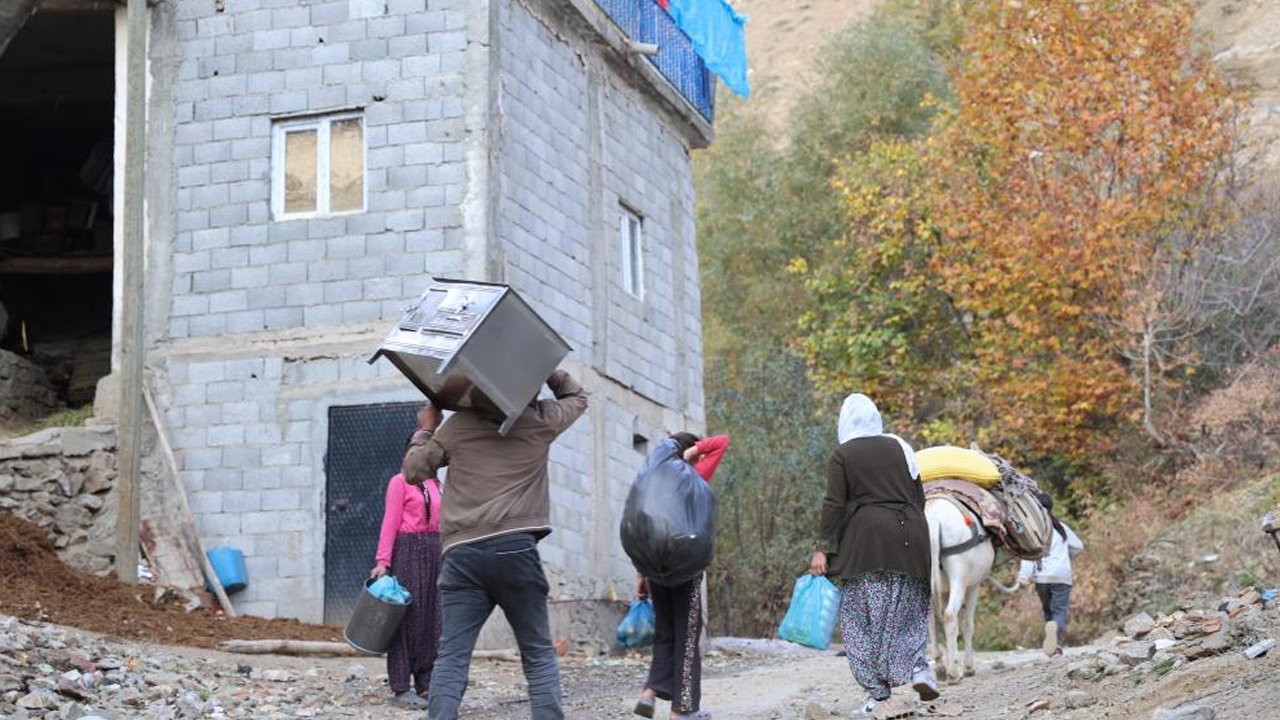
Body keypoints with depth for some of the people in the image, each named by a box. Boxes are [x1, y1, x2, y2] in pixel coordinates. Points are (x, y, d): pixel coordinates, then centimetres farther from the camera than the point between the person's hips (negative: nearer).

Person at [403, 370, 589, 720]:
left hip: (462, 553, 1)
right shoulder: (541, 421, 10)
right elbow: (577, 397, 29)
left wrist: (427, 429, 35)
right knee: (539, 654, 6)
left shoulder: (456, 426, 12)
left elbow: (413, 470, 20)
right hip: (515, 548, -1)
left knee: (451, 657, -2)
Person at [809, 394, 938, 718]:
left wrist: (826, 549, -4)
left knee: (863, 617, 0)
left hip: (866, 539, -4)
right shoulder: (899, 446, 13)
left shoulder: (842, 455, 1)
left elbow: (834, 506, -6)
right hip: (909, 538, 4)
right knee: (906, 608, 13)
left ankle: (878, 693, -3)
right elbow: (918, 496, 13)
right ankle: (917, 665, -10)